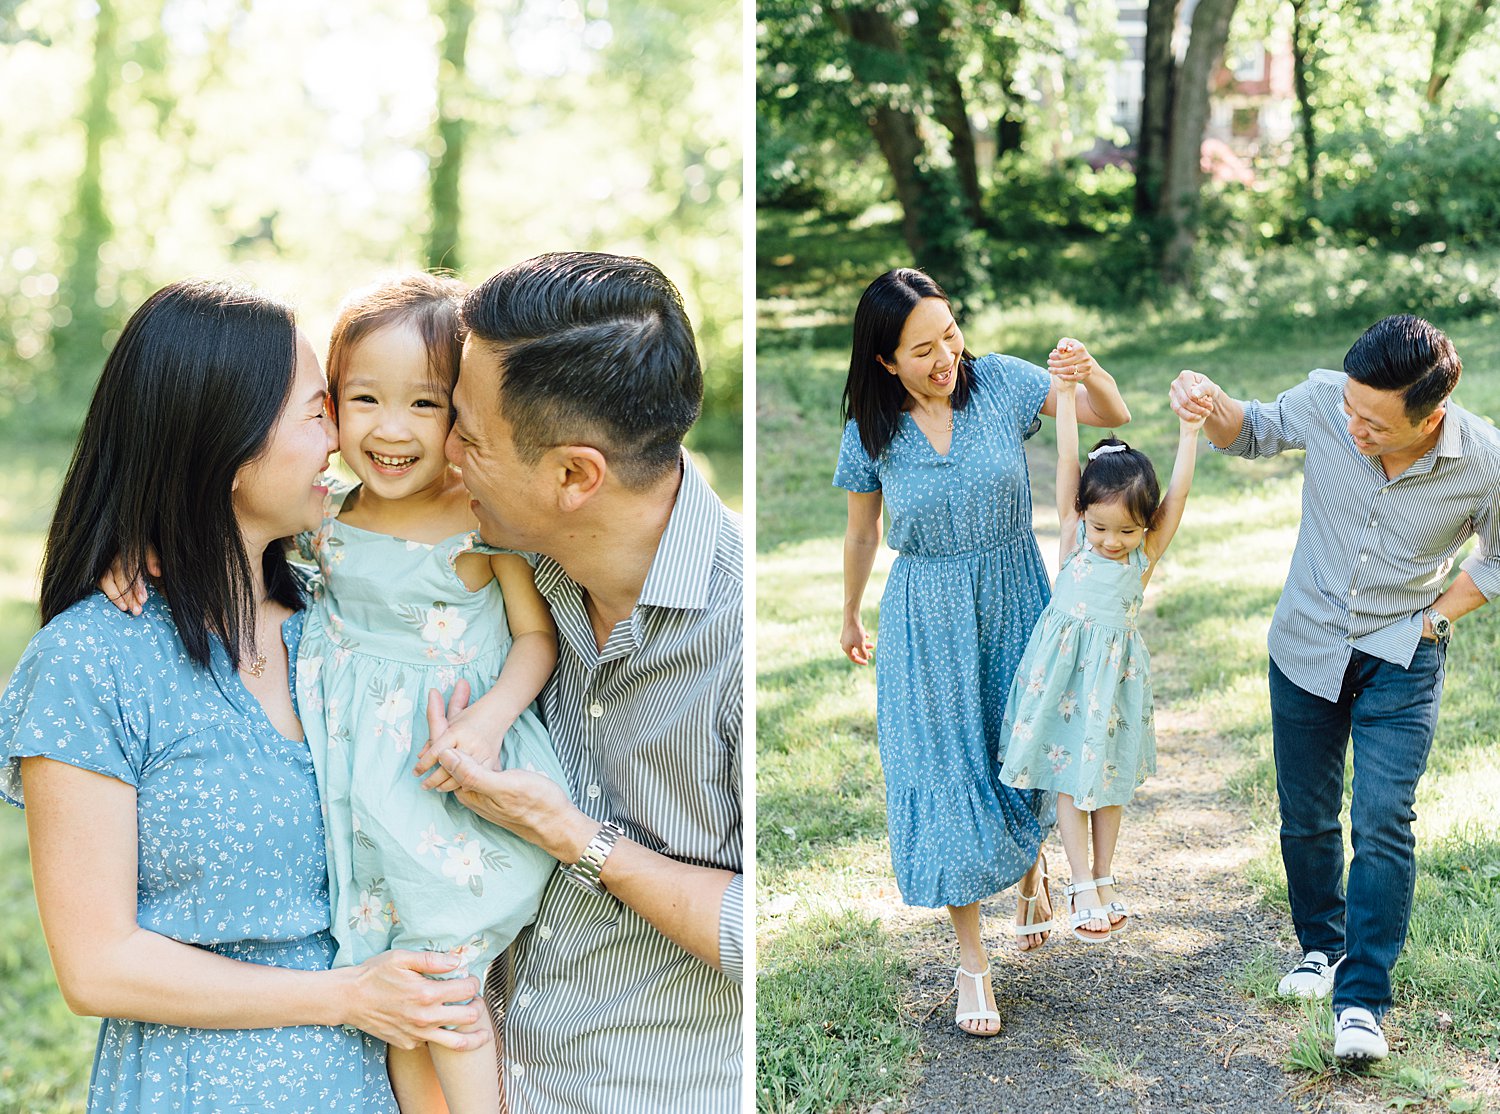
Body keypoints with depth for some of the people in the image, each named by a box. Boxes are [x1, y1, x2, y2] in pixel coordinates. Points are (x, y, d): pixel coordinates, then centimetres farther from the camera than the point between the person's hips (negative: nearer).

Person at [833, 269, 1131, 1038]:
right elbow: (861, 532, 6)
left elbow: (1114, 417, -8)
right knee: (946, 769, 1)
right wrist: (850, 617, 18)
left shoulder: (998, 382, -10)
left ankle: (1030, 866, 47)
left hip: (1012, 599, 1)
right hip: (927, 619, -1)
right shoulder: (872, 430, -9)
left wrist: (1090, 375, -30)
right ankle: (970, 956, 14)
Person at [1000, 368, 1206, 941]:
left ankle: (1104, 879, 25)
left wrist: (1189, 431, -20)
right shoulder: (1074, 534, -6)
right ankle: (1082, 887, 9)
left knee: (1108, 776, 12)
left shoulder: (1147, 553, -4)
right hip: (1063, 665, -1)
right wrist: (1066, 390, -18)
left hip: (1115, 671, 1)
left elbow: (1177, 493, -12)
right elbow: (1067, 461, -12)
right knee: (1068, 775, 2)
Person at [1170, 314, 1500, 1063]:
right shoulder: (1324, 401, -21)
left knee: (1383, 824, -9)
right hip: (1307, 646, 2)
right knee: (1305, 818, 13)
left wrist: (1436, 617, -7)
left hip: (1400, 662, -2)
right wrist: (1213, 408, -20)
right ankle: (1321, 941, 38)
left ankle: (1362, 1000, 3)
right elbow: (1254, 433, 1)